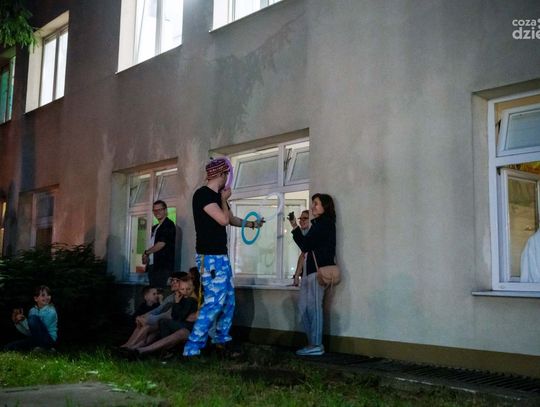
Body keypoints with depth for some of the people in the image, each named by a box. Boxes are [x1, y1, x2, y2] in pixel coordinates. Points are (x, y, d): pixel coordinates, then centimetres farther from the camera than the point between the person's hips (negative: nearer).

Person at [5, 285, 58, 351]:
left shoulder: (51, 312, -12)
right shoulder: (32, 311, 7)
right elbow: (29, 332, 6)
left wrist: (23, 320, -20)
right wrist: (17, 323, -8)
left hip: (49, 340, -7)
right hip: (36, 339, 7)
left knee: (33, 318, -25)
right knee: (8, 347, -1)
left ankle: (41, 348, -16)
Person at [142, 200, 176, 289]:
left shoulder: (169, 225, -5)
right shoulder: (154, 228, 21)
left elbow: (161, 244, -12)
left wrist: (146, 252, -2)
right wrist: (146, 257, 2)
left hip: (163, 266, -8)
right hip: (152, 266, 8)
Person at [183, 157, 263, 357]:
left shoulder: (218, 196, 13)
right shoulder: (203, 194, -14)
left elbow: (231, 218, 29)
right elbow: (223, 220, -21)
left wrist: (251, 224, 37)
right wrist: (224, 199, -5)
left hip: (221, 256, 10)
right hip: (209, 258, -9)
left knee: (228, 300, 14)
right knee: (214, 302, -13)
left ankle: (221, 341, 27)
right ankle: (192, 348, -8)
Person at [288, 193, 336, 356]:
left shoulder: (325, 223, -4)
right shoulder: (318, 224, 23)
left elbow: (305, 245, -11)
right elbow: (306, 246, 15)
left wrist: (295, 228, 0)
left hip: (318, 269, -9)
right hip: (309, 269, 9)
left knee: (313, 306, -10)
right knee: (304, 306, 7)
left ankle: (317, 345, -7)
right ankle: (312, 343, 11)